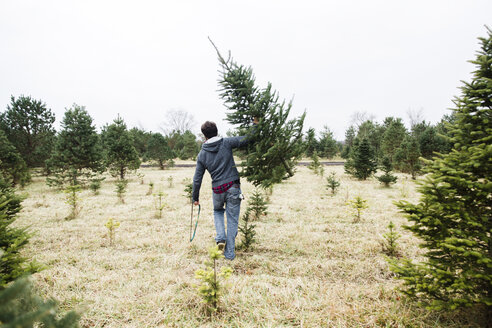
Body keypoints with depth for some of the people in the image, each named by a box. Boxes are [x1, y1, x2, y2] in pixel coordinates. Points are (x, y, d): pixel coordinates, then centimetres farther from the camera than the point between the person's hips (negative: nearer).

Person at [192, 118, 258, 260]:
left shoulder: (202, 154, 3)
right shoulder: (226, 143, -4)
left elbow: (197, 179, 6)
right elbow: (247, 138, -6)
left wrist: (195, 198, 16)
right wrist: (255, 123, 12)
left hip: (217, 190, 2)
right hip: (233, 187, -2)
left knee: (218, 212, 30)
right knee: (232, 220, 8)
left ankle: (220, 238, 10)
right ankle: (229, 254, 13)